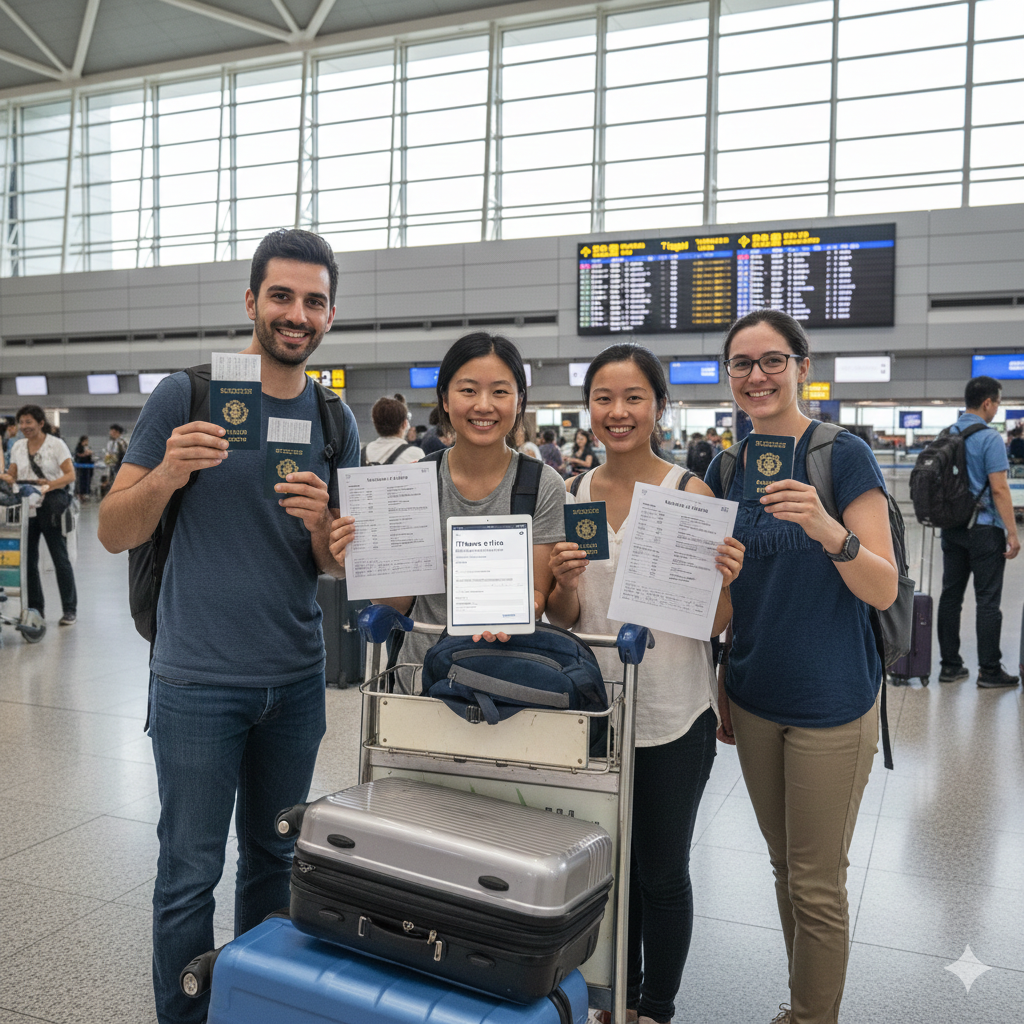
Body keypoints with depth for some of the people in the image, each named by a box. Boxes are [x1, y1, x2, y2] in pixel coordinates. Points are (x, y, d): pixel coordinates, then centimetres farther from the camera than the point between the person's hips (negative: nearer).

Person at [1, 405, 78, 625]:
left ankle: (70, 610, 6)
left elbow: (70, 475, -10)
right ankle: (35, 608, 17)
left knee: (60, 558, -1)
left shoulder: (56, 444, -3)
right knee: (28, 559, 6)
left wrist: (50, 484, -26)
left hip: (51, 502, -5)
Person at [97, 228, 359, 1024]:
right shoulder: (187, 393, -6)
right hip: (200, 680, -4)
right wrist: (167, 473, -24)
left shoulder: (335, 421, 6)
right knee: (191, 875, 5)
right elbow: (114, 534, -5)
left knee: (274, 858, 17)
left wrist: (320, 524, -15)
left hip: (297, 680, 4)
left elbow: (339, 568, 7)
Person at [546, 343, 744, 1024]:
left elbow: (716, 624, -8)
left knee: (662, 872, 10)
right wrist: (566, 582, -17)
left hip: (670, 713, -3)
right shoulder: (573, 494, 2)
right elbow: (562, 619, 4)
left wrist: (722, 580, -28)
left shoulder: (689, 492, -9)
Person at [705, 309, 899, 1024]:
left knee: (817, 885, 4)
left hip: (831, 703, -5)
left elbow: (884, 590, -16)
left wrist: (827, 530, -34)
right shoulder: (726, 469, 5)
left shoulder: (844, 456, -11)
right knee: (785, 868, 18)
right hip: (755, 698, 5)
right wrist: (721, 685, 13)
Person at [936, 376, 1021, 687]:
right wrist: (1012, 533, -13)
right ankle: (989, 669, 5)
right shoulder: (989, 439, -14)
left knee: (951, 595, 8)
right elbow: (999, 489, -17)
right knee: (988, 600, 0)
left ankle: (950, 664, 12)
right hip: (984, 529, -7)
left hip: (951, 528, 7)